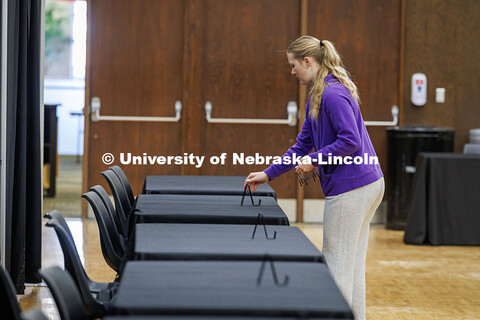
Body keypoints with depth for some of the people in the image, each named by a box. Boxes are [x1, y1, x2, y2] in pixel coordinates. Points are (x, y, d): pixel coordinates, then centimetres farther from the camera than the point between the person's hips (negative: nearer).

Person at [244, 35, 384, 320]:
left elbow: (350, 140, -23)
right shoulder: (318, 95, 16)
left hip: (350, 188, -10)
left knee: (338, 265, -3)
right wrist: (268, 174, 17)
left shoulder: (333, 93, -16)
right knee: (354, 264, 14)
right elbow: (303, 144, 19)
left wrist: (315, 159, -15)